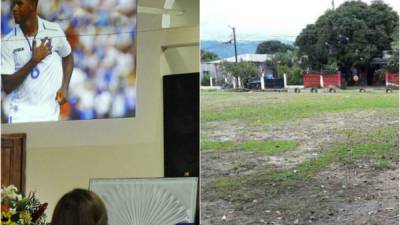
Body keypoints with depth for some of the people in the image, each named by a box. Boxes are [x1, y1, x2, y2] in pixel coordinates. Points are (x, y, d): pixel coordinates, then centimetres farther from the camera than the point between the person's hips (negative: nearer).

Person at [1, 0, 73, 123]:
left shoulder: (54, 32, -3)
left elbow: (68, 57, 16)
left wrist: (64, 87, 2)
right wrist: (34, 60, -17)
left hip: (49, 113, 1)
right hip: (20, 114, -1)